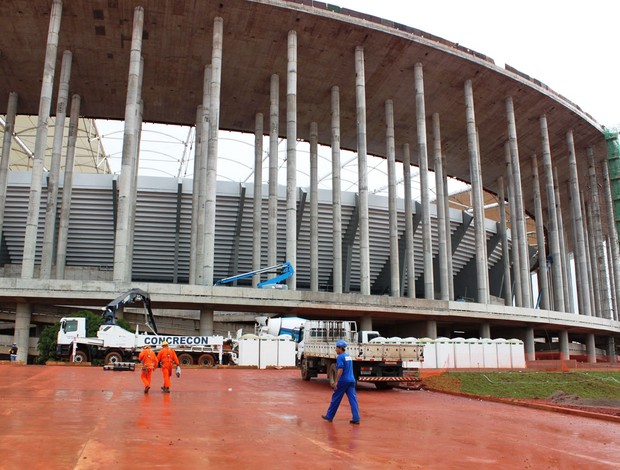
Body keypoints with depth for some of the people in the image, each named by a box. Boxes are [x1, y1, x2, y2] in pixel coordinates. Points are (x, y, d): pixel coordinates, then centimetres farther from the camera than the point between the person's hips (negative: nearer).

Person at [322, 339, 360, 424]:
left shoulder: (340, 357, -11)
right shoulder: (349, 356, 14)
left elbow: (340, 370, -19)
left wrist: (336, 381, -17)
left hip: (343, 381, -7)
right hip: (351, 380, 7)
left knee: (336, 399, 6)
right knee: (353, 399, 2)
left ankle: (329, 416, 18)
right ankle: (356, 419, -4)